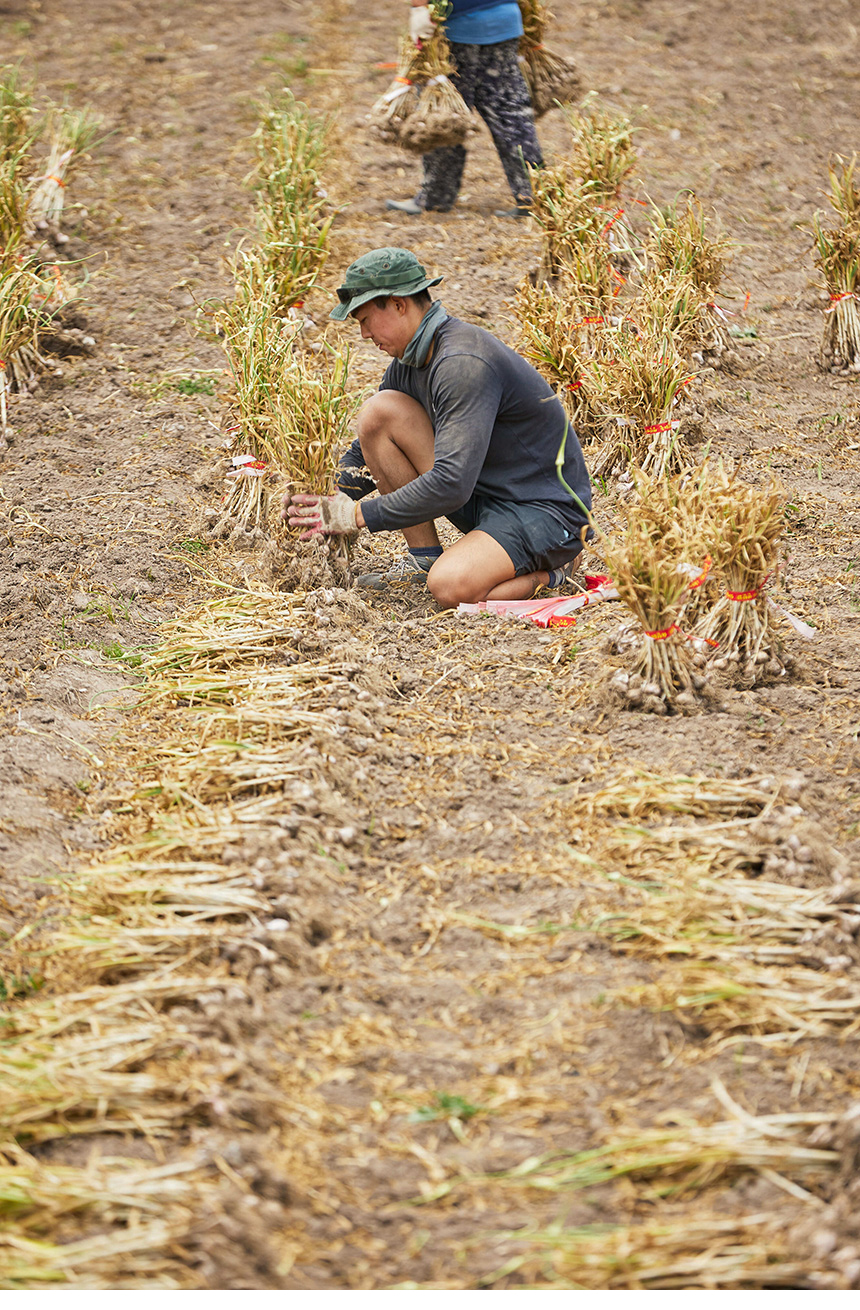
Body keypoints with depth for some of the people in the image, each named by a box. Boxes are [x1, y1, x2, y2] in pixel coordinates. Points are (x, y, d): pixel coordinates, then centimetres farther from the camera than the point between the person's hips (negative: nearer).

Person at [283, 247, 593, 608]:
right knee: (378, 411, -5)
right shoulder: (409, 359, 5)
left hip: (547, 511, -9)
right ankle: (424, 561, 1)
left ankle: (545, 572, -3)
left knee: (452, 587, -36)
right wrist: (332, 500, -2)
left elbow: (450, 486, -32)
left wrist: (357, 515, -23)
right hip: (484, 495, 9)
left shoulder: (465, 363, -26)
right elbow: (368, 449, 18)